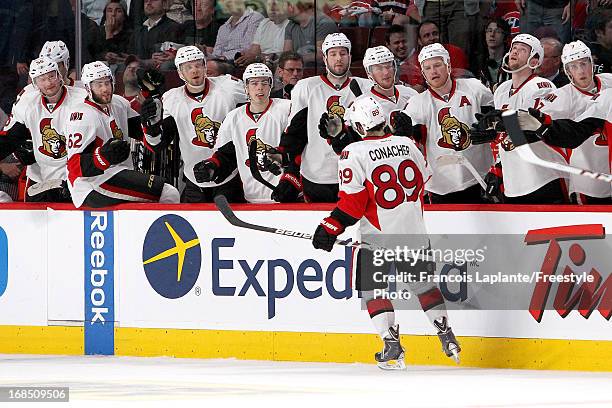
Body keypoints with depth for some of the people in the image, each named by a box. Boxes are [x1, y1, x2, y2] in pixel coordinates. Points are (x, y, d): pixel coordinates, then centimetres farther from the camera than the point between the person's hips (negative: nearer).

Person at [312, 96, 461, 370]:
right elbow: (425, 181, 16)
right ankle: (447, 336, 19)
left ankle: (391, 343, -2)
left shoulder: (354, 153, -14)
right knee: (423, 283, 20)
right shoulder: (408, 145, 1)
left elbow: (352, 203, -16)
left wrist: (331, 228, -7)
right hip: (414, 232, 5)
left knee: (372, 289, 8)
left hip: (379, 236, -5)